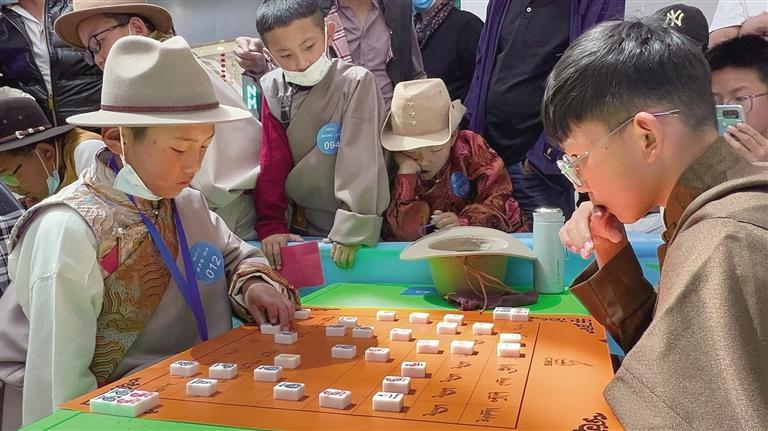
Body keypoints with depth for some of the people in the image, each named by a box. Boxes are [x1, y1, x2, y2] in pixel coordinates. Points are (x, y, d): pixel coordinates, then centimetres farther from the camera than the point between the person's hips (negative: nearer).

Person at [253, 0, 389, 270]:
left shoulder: (355, 82, -14)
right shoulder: (273, 90, -2)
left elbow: (360, 161, -18)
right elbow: (270, 164, 0)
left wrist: (352, 230, -22)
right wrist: (271, 225, -7)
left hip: (348, 227, -3)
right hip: (301, 226, 4)